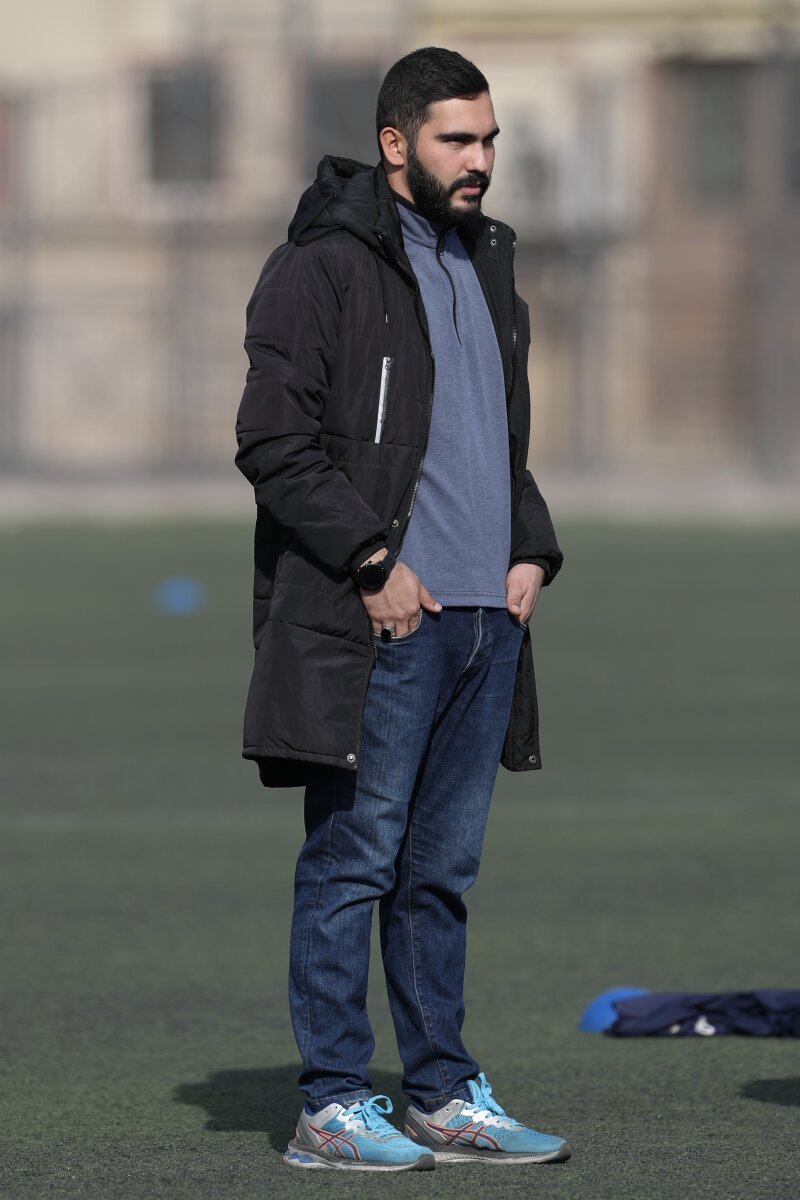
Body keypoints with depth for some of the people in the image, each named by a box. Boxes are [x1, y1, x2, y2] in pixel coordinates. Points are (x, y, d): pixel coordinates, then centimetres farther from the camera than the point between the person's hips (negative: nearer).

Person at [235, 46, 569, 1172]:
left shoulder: (485, 265, 19)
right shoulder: (324, 265, -7)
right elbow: (274, 438, -13)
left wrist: (530, 549, 10)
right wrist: (373, 560, -16)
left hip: (487, 617, 8)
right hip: (381, 620, -8)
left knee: (442, 869, 12)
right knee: (353, 863, -3)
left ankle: (445, 1096, 17)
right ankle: (333, 1108, 1)